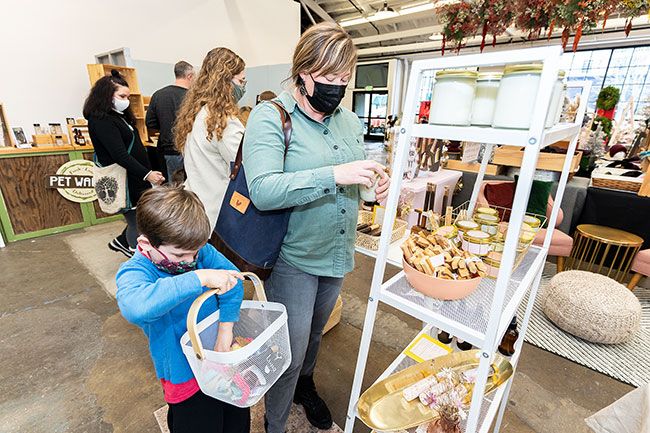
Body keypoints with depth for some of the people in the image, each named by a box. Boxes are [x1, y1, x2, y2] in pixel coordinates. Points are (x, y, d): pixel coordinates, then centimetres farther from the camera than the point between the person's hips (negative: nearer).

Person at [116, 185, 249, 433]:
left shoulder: (199, 249, -12)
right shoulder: (134, 273, -23)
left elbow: (232, 281, -15)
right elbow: (135, 306, -46)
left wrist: (226, 330, -20)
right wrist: (199, 278, -49)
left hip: (222, 356, 4)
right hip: (186, 373, -4)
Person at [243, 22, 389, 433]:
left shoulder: (349, 118, 6)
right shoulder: (270, 116, -14)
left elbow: (355, 173, 15)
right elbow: (263, 191, -27)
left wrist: (376, 180, -8)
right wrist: (335, 175, -33)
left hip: (337, 253, 7)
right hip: (294, 257, -6)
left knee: (315, 333, 27)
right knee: (291, 350, 8)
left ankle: (305, 385, 58)